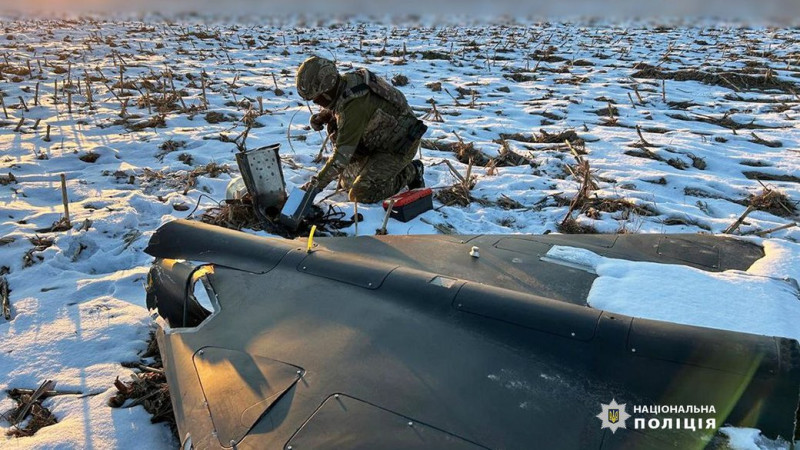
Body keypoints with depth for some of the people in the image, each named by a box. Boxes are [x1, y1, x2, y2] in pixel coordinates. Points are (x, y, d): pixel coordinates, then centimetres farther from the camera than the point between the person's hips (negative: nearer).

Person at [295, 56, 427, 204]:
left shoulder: (354, 104, -34)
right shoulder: (344, 82, -7)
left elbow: (344, 151, -34)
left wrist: (317, 182, -30)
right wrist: (322, 117, -8)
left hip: (399, 145, -9)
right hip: (380, 140, 9)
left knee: (361, 194, -15)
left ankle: (410, 172, 1)